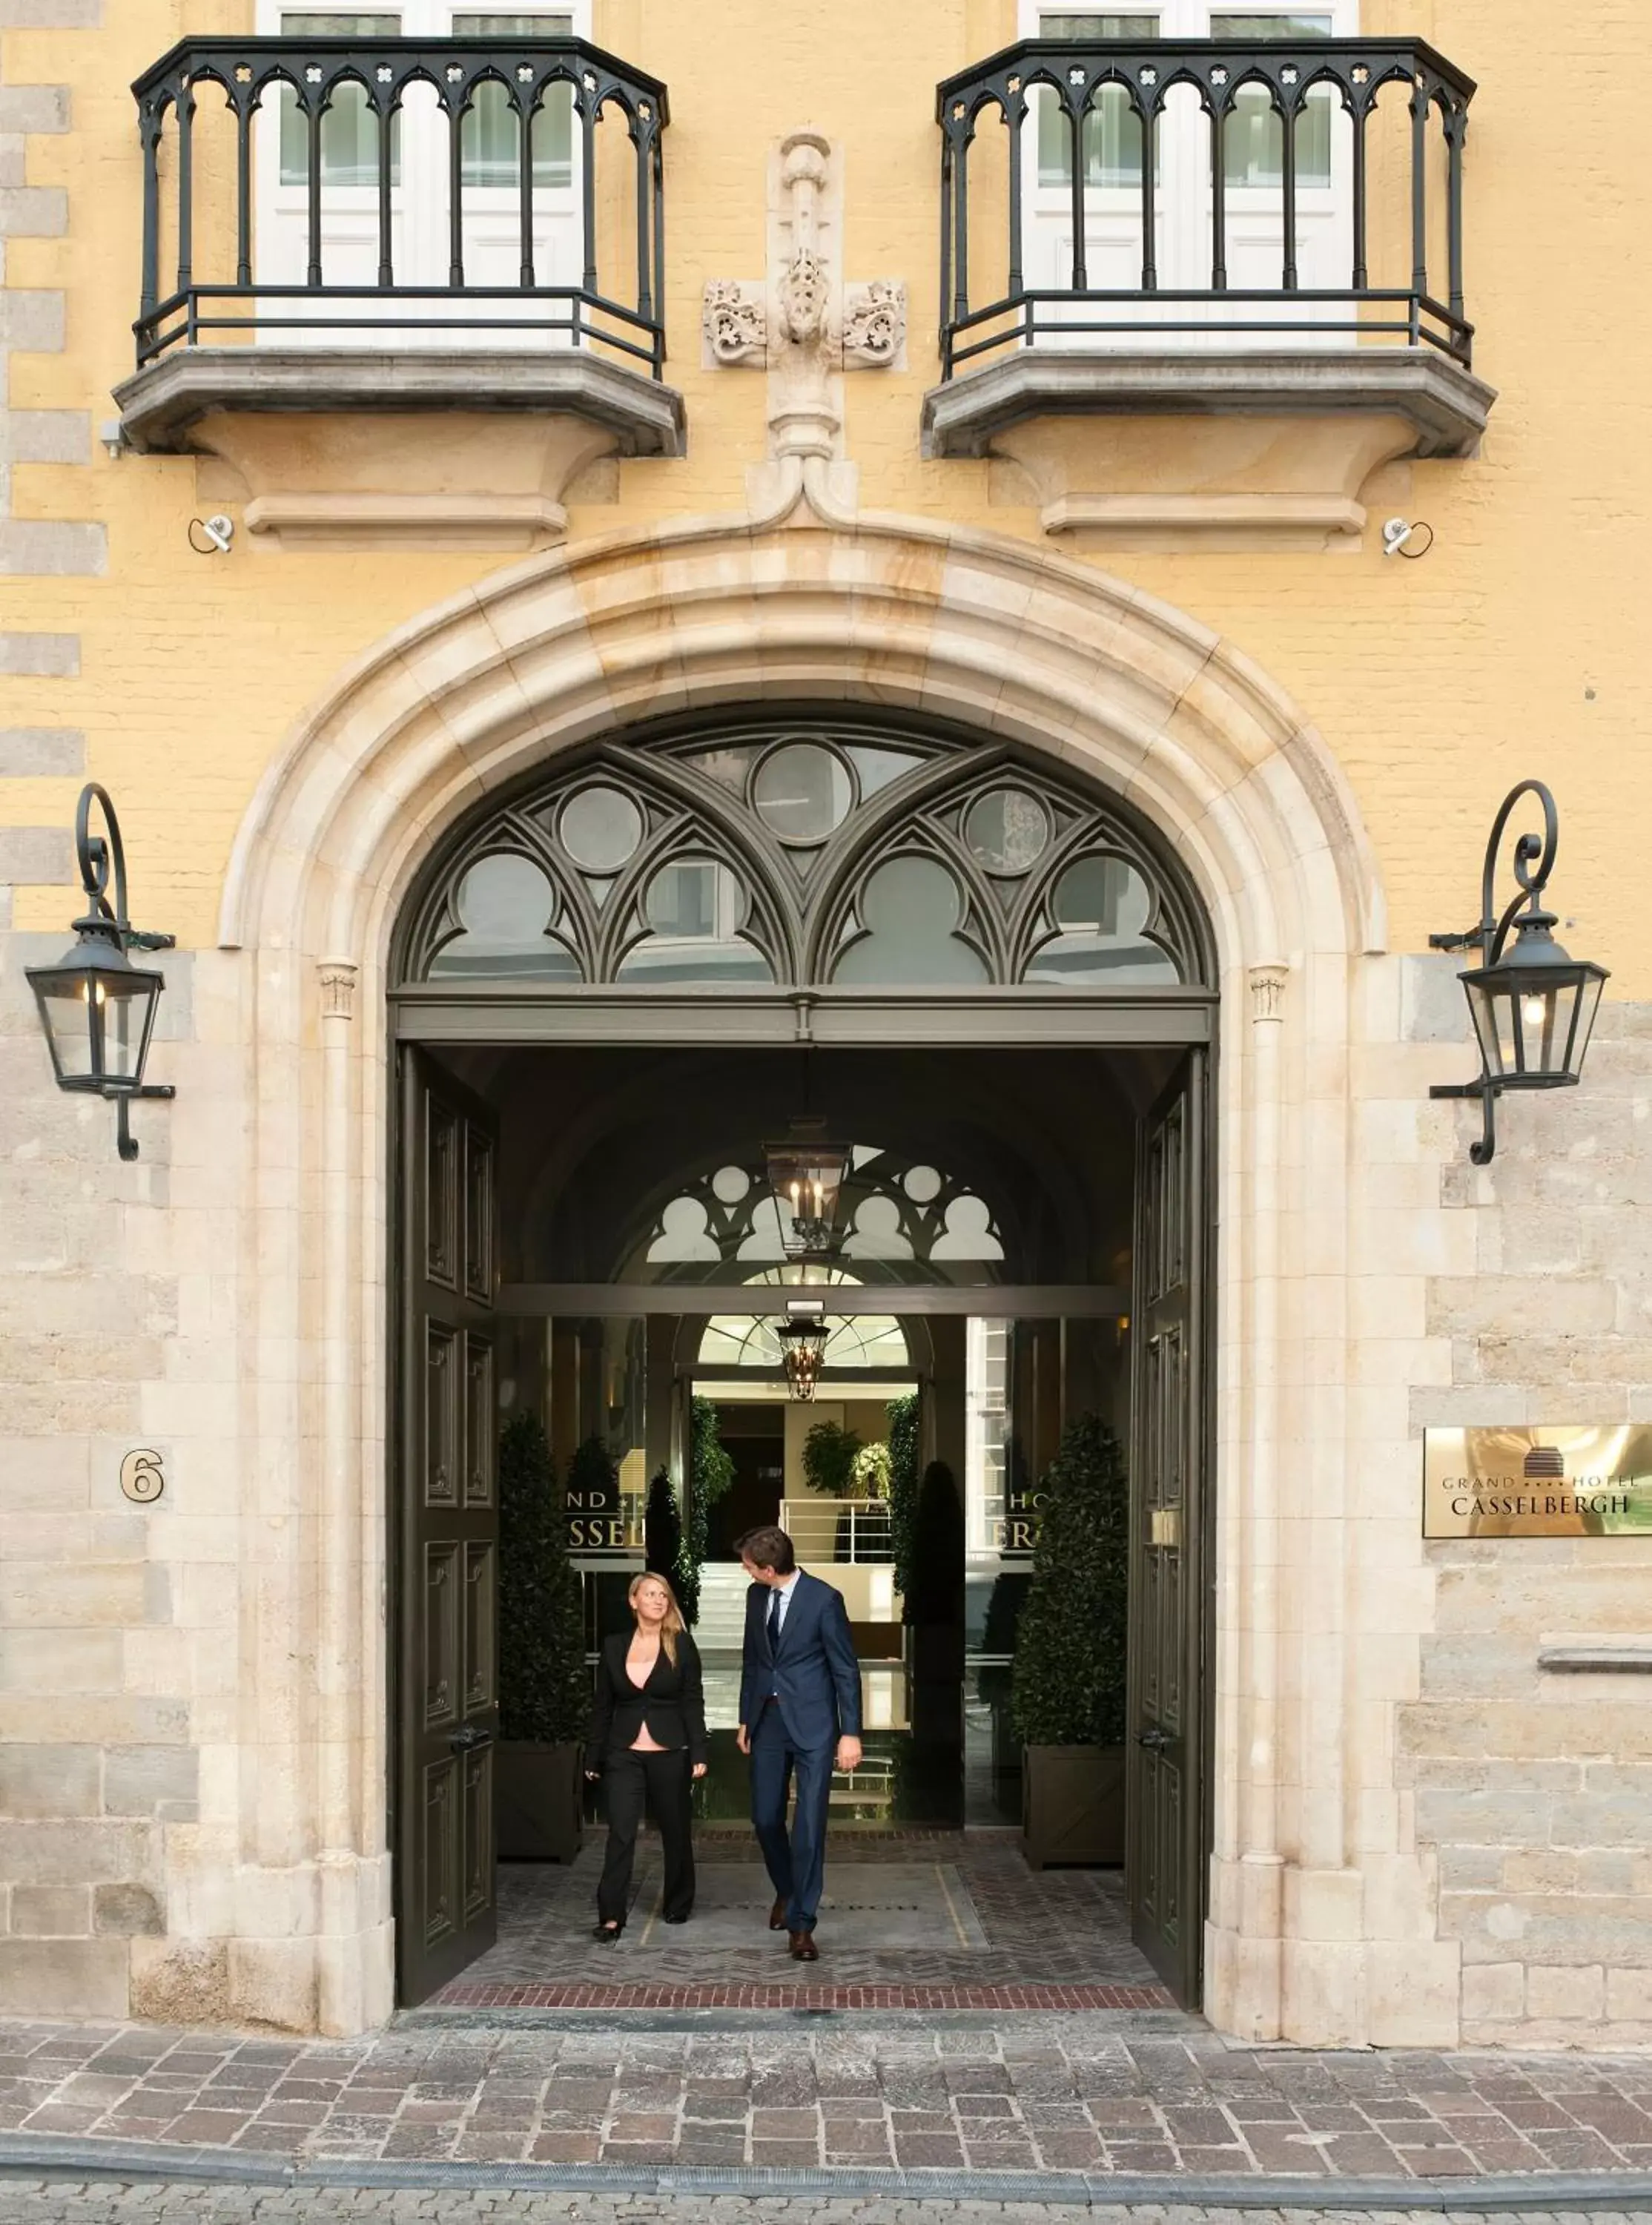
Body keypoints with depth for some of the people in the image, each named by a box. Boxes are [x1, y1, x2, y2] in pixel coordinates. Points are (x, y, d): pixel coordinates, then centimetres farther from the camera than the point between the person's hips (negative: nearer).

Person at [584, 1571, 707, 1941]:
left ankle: (678, 1906, 28)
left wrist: (699, 1753, -8)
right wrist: (594, 1757, 10)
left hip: (670, 1754, -1)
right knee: (620, 1834, -10)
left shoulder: (682, 1646, -1)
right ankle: (611, 1917, -10)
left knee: (676, 1832, 10)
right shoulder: (614, 1646, 5)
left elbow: (693, 1703, -2)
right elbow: (603, 1706, 9)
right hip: (624, 1754, 1)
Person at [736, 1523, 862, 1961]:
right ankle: (786, 1891, 36)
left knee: (809, 1824, -6)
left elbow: (846, 1668, -10)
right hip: (768, 1721, 6)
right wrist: (745, 1719, 16)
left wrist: (851, 1733, -11)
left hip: (813, 1725, -5)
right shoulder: (756, 1595, 4)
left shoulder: (824, 1599, -15)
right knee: (765, 1818, 10)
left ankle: (801, 1923, 1)